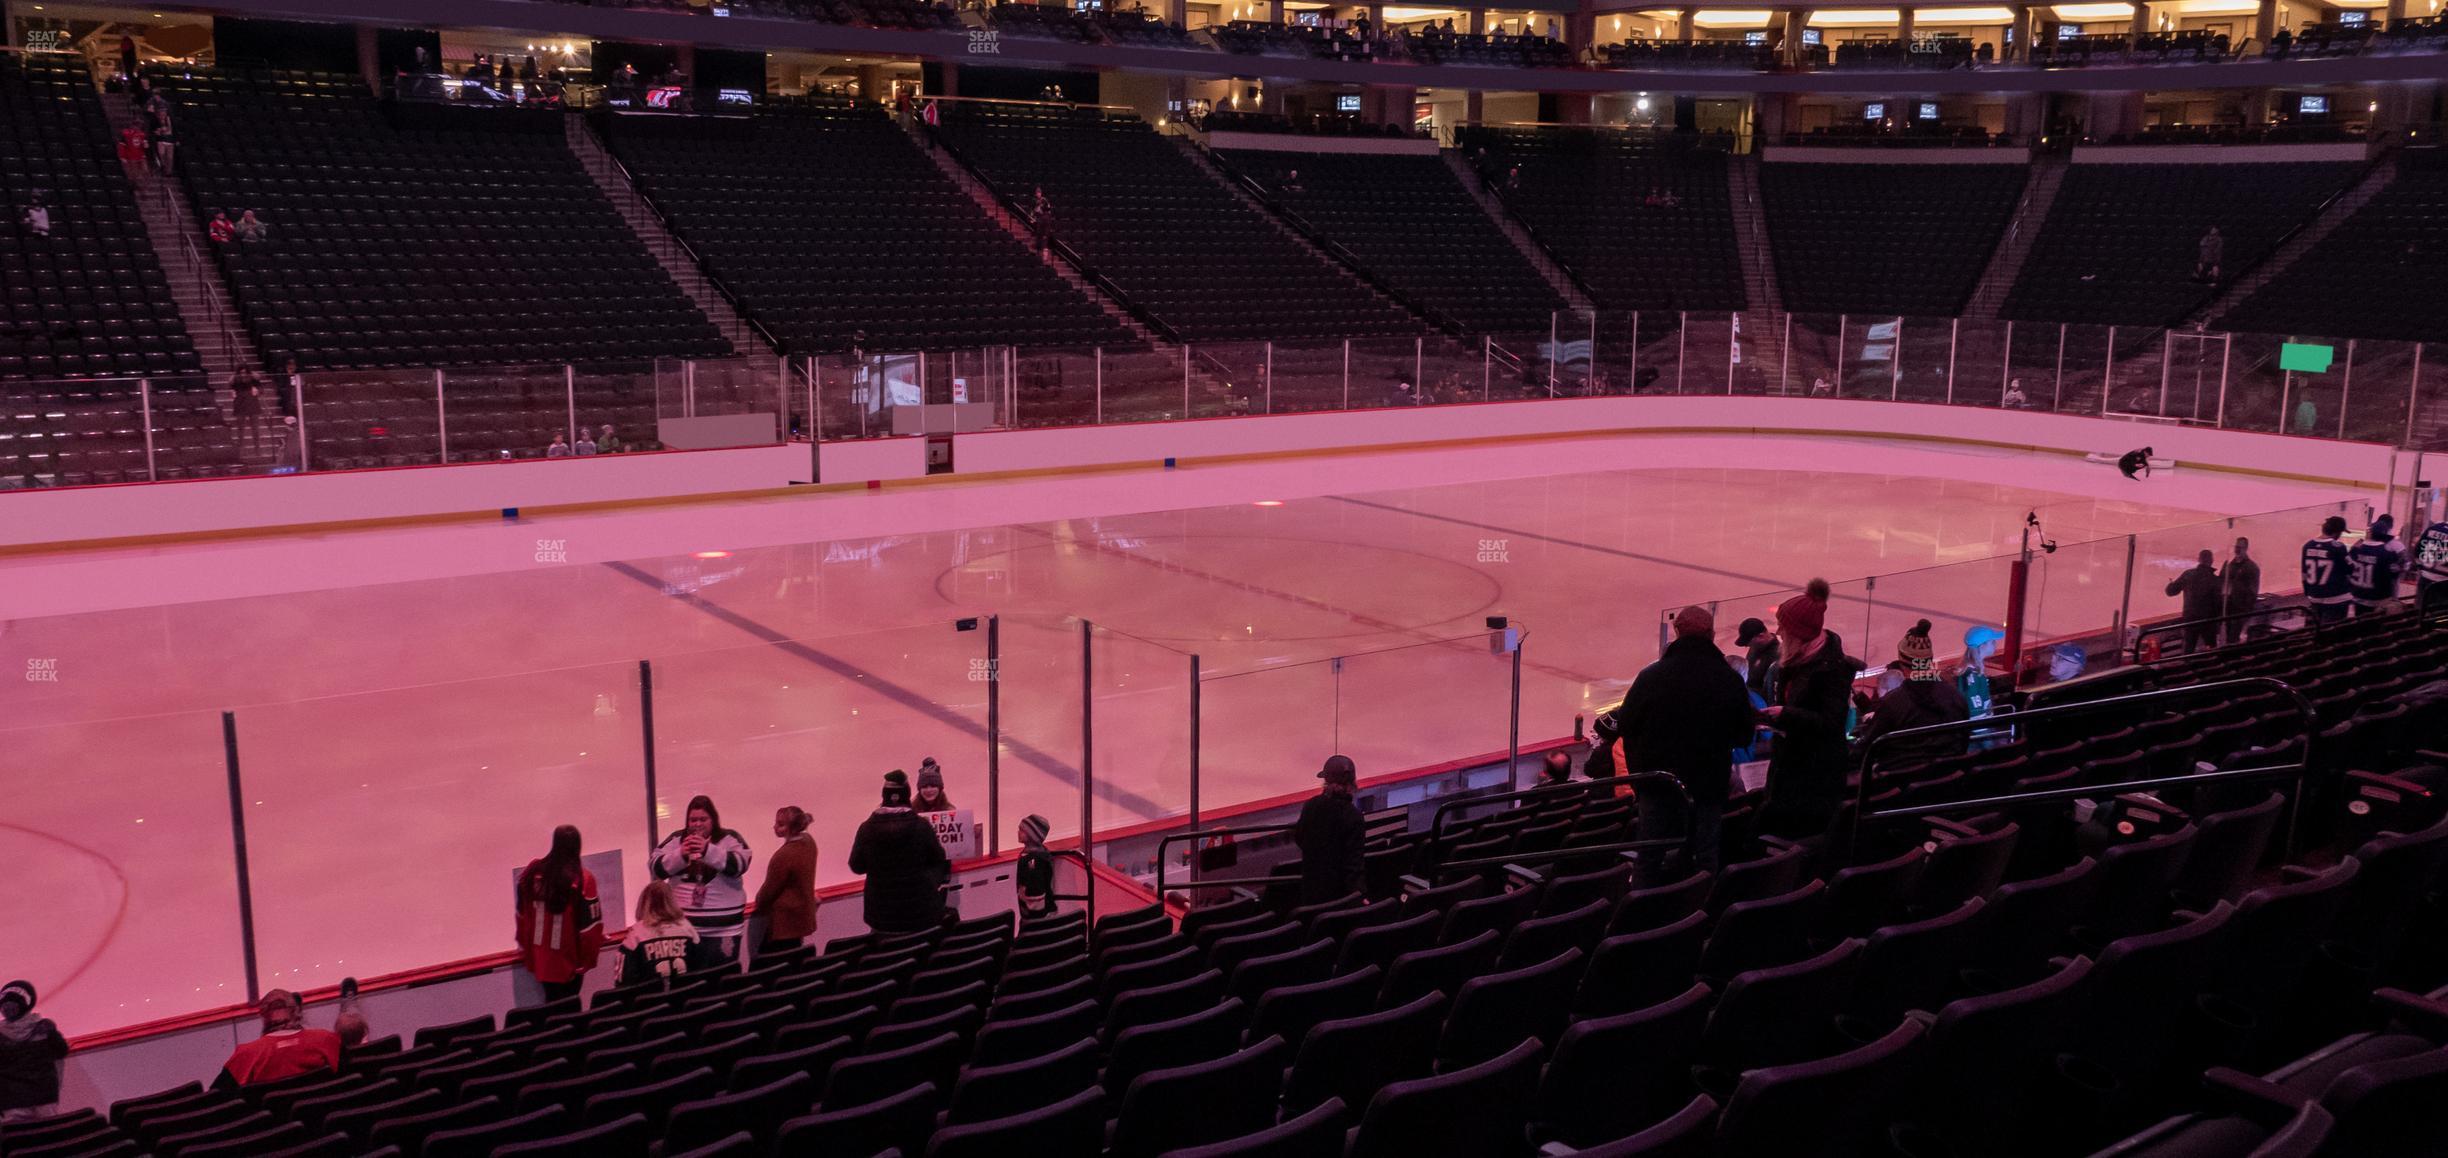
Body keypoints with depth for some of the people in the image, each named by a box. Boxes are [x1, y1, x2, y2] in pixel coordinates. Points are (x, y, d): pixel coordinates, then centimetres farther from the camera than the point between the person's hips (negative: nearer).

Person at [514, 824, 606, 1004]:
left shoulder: (534, 870, -6)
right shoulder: (583, 879, -19)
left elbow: (522, 914, 5)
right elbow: (590, 922, -14)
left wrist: (524, 948, 18)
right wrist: (590, 954, 1)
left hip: (540, 955, 4)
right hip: (569, 957, -4)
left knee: (552, 1002, 16)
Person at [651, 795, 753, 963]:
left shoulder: (730, 839, 1)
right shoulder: (676, 839, 8)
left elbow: (739, 865, -16)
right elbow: (656, 868, 0)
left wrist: (708, 850, -27)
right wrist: (680, 855, -17)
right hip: (683, 925, 2)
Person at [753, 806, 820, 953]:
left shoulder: (785, 855, -28)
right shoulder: (809, 842, 0)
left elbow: (769, 889, -14)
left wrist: (759, 904, 7)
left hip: (783, 922, -9)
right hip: (803, 917, 9)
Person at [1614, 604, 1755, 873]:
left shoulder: (1651, 676, -11)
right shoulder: (1731, 680, -7)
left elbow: (1625, 726, -5)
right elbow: (1744, 737, 3)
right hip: (1709, 785, 1)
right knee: (1705, 859, 9)